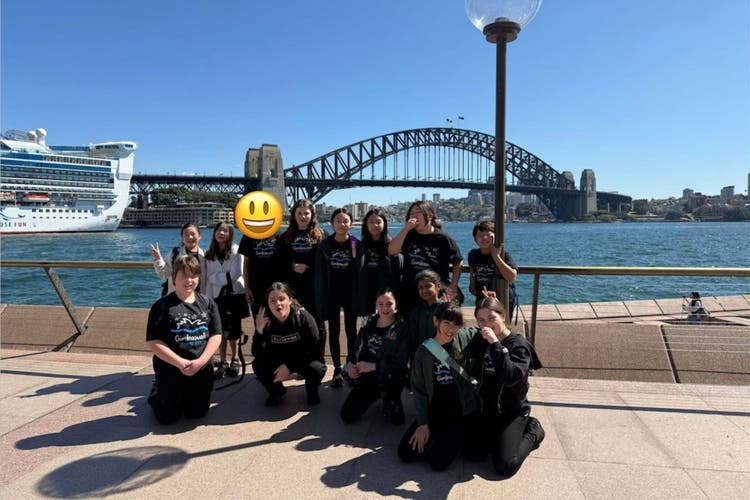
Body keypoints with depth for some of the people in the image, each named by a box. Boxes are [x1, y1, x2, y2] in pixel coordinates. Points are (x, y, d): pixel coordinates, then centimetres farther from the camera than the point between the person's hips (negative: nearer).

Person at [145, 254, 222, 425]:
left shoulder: (207, 303, -1)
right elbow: (152, 342, -14)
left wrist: (201, 361, -17)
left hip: (201, 370, 3)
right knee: (168, 417, 8)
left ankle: (183, 397, 44)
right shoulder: (162, 306, -12)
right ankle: (156, 394, 39)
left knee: (197, 413, 13)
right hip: (171, 370, -3)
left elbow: (216, 335, -3)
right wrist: (180, 363, -19)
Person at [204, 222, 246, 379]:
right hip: (218, 296, 3)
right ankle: (222, 363, 12)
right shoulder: (210, 254, 9)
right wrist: (208, 298, 3)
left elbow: (235, 274, -13)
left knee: (233, 330, 3)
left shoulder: (236, 250, -5)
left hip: (235, 294, -3)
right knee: (221, 330, 4)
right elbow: (209, 278, 7)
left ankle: (235, 360, 19)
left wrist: (216, 277, -4)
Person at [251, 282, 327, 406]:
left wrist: (289, 366, -25)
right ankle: (276, 391, 8)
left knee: (317, 369, -32)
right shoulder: (266, 322, -15)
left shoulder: (304, 318, -22)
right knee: (258, 365, -23)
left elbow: (313, 350, -20)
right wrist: (259, 331, -35)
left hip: (303, 360, -2)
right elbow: (257, 354, -19)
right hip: (278, 362, 3)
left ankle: (311, 390, 6)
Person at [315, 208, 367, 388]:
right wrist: (321, 298, -4)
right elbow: (320, 273, -1)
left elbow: (360, 272, -6)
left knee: (351, 331, 8)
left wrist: (360, 297, -10)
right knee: (334, 331, 7)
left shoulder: (356, 244, -5)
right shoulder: (325, 245, -1)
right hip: (332, 294, 1)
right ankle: (337, 370, 17)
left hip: (350, 293, -1)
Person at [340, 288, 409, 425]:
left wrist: (373, 366, -25)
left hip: (392, 379, -4)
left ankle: (392, 403, -5)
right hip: (368, 377, 5)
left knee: (384, 374, -39)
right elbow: (356, 348, 7)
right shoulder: (368, 323, 1)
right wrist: (350, 364, -14)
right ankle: (380, 395, 24)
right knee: (346, 416, 1)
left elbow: (401, 361, -19)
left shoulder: (401, 328, -13)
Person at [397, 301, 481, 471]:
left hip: (463, 411, -2)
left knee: (438, 460, -15)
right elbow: (419, 390, -3)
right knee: (405, 452, -2)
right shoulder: (424, 351, -6)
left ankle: (457, 437, 15)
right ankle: (442, 436, 20)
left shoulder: (466, 338, -8)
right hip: (435, 411, 3)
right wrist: (423, 423, -8)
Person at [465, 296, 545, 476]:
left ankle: (532, 432, 13)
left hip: (512, 412, -5)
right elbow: (473, 373, 5)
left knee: (505, 465, -12)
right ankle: (495, 435, 23)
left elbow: (511, 377, -35)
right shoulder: (479, 341, -1)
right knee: (475, 454, -4)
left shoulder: (519, 345, -17)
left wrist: (495, 344, -37)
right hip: (487, 408, 5)